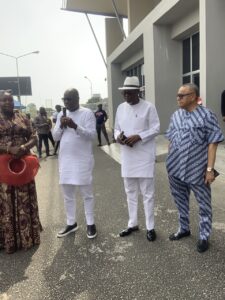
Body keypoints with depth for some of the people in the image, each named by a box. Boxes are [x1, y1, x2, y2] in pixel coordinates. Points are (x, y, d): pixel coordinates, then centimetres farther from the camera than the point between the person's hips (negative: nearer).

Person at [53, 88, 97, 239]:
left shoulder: (87, 113, -6)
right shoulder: (61, 115, 10)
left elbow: (92, 135, -14)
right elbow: (55, 137, 8)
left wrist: (75, 126, -26)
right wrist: (61, 126, -11)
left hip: (83, 160, -5)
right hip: (65, 160, 5)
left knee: (87, 194, 6)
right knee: (68, 195, 13)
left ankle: (90, 224, 19)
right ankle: (71, 223, 28)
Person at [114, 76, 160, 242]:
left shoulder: (148, 107, -7)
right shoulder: (121, 108, 9)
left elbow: (156, 129, -9)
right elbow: (117, 128, 14)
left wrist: (138, 137, -21)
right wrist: (118, 137, -9)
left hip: (144, 156, -5)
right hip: (127, 157, 6)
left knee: (147, 193, 3)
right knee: (130, 192, 15)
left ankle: (150, 227, 17)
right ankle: (133, 224, 30)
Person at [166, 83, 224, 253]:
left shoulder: (206, 115, -10)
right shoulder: (176, 115, 7)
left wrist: (210, 169, -16)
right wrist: (170, 162, 12)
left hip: (197, 170, -5)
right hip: (176, 169, 6)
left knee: (204, 204, 10)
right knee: (180, 201, 20)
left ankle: (204, 236, 28)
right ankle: (184, 229, 40)